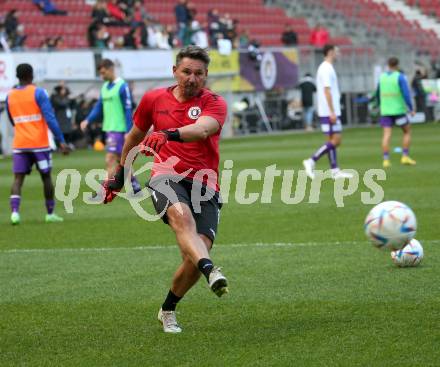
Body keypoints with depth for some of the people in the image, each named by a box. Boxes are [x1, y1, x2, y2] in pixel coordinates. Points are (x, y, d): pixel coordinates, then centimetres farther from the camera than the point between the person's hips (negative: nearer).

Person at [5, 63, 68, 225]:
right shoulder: (38, 93, -7)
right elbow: (50, 118, -14)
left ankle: (15, 211, -22)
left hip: (19, 145, 3)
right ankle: (50, 214, 18)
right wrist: (61, 141, -13)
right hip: (39, 144, -3)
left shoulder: (10, 96, 7)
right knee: (46, 177, 12)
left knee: (18, 178, -2)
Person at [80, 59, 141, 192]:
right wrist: (88, 120, 2)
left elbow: (128, 110, -12)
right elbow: (99, 107, 17)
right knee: (120, 161, 13)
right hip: (108, 128, 8)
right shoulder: (105, 87, 13)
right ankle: (135, 185, 23)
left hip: (118, 129, -8)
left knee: (110, 160, -12)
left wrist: (128, 132, -15)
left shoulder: (122, 86, -11)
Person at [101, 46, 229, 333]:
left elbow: (202, 129, -22)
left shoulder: (214, 104, 2)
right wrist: (120, 175, 38)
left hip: (205, 185, 0)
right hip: (167, 177, 0)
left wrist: (169, 134, -41)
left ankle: (168, 310, 10)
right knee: (182, 216, -34)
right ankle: (212, 272, -61)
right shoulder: (154, 99, 12)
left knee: (200, 247, -15)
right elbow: (134, 136, 29)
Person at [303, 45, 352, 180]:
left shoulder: (326, 68, 17)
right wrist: (332, 112, -22)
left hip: (328, 112, 10)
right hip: (329, 111, -10)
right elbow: (327, 91, -20)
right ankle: (312, 161, -11)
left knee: (332, 140, 8)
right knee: (335, 140, -10)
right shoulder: (326, 69, -13)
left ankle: (335, 171, 8)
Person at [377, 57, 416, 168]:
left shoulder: (382, 77, 9)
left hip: (385, 112, 4)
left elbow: (378, 94, 20)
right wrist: (411, 109, -9)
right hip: (399, 110, -4)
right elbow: (406, 93, -14)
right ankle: (405, 156, 4)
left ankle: (386, 160, -13)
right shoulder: (400, 77, -6)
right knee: (407, 131, 12)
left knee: (387, 134, -2)